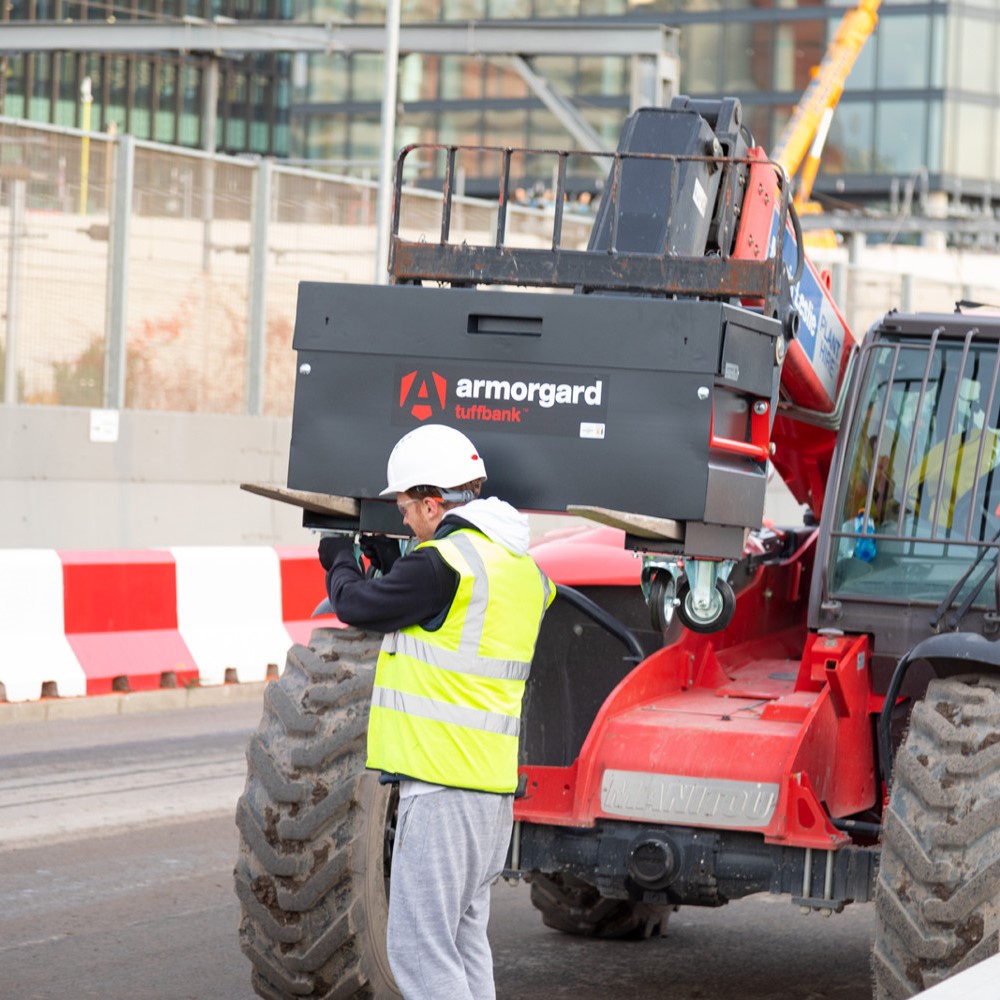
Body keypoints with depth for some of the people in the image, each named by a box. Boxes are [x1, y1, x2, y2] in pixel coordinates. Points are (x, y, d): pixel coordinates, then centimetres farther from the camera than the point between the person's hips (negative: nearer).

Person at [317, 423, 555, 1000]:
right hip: (494, 780, 9)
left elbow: (358, 606, -4)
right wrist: (391, 563, 26)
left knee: (419, 950, -7)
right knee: (466, 942, 17)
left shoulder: (444, 561, -16)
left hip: (442, 783, -9)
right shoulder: (521, 567, 13)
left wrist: (340, 563, 17)